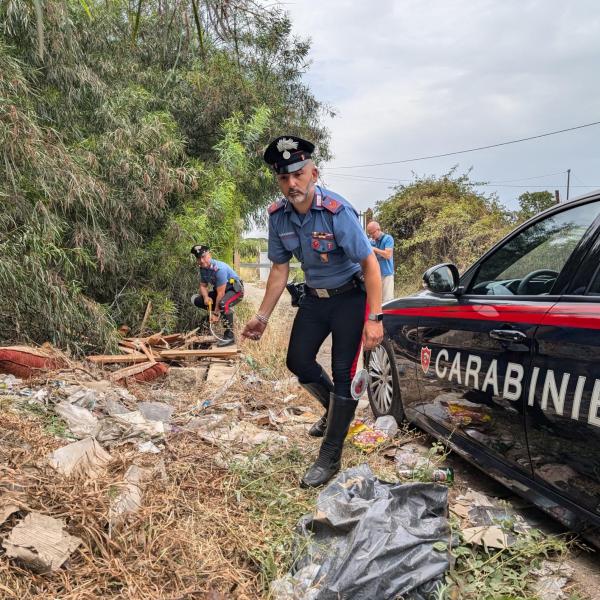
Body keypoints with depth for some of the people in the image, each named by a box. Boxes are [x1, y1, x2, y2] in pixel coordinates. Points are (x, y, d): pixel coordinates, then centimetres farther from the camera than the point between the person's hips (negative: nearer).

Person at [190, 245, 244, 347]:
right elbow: (203, 286, 3)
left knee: (223, 303, -40)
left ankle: (229, 336, -28)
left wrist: (216, 313, -26)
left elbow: (221, 293, -30)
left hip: (235, 289, -9)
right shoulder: (202, 268, -6)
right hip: (219, 290, 9)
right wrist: (206, 297, -21)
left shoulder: (219, 268, -31)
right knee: (195, 299, -1)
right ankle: (225, 313, 7)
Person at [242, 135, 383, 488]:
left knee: (344, 373, -5)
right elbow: (280, 269, 1)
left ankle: (330, 459, 7)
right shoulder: (278, 215, -9)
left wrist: (374, 318, -29)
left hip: (349, 297, -6)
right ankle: (336, 410, 38)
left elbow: (370, 263, -24)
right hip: (314, 297, 6)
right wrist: (262, 317, 2)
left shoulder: (338, 211, -27)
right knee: (298, 360, 9)